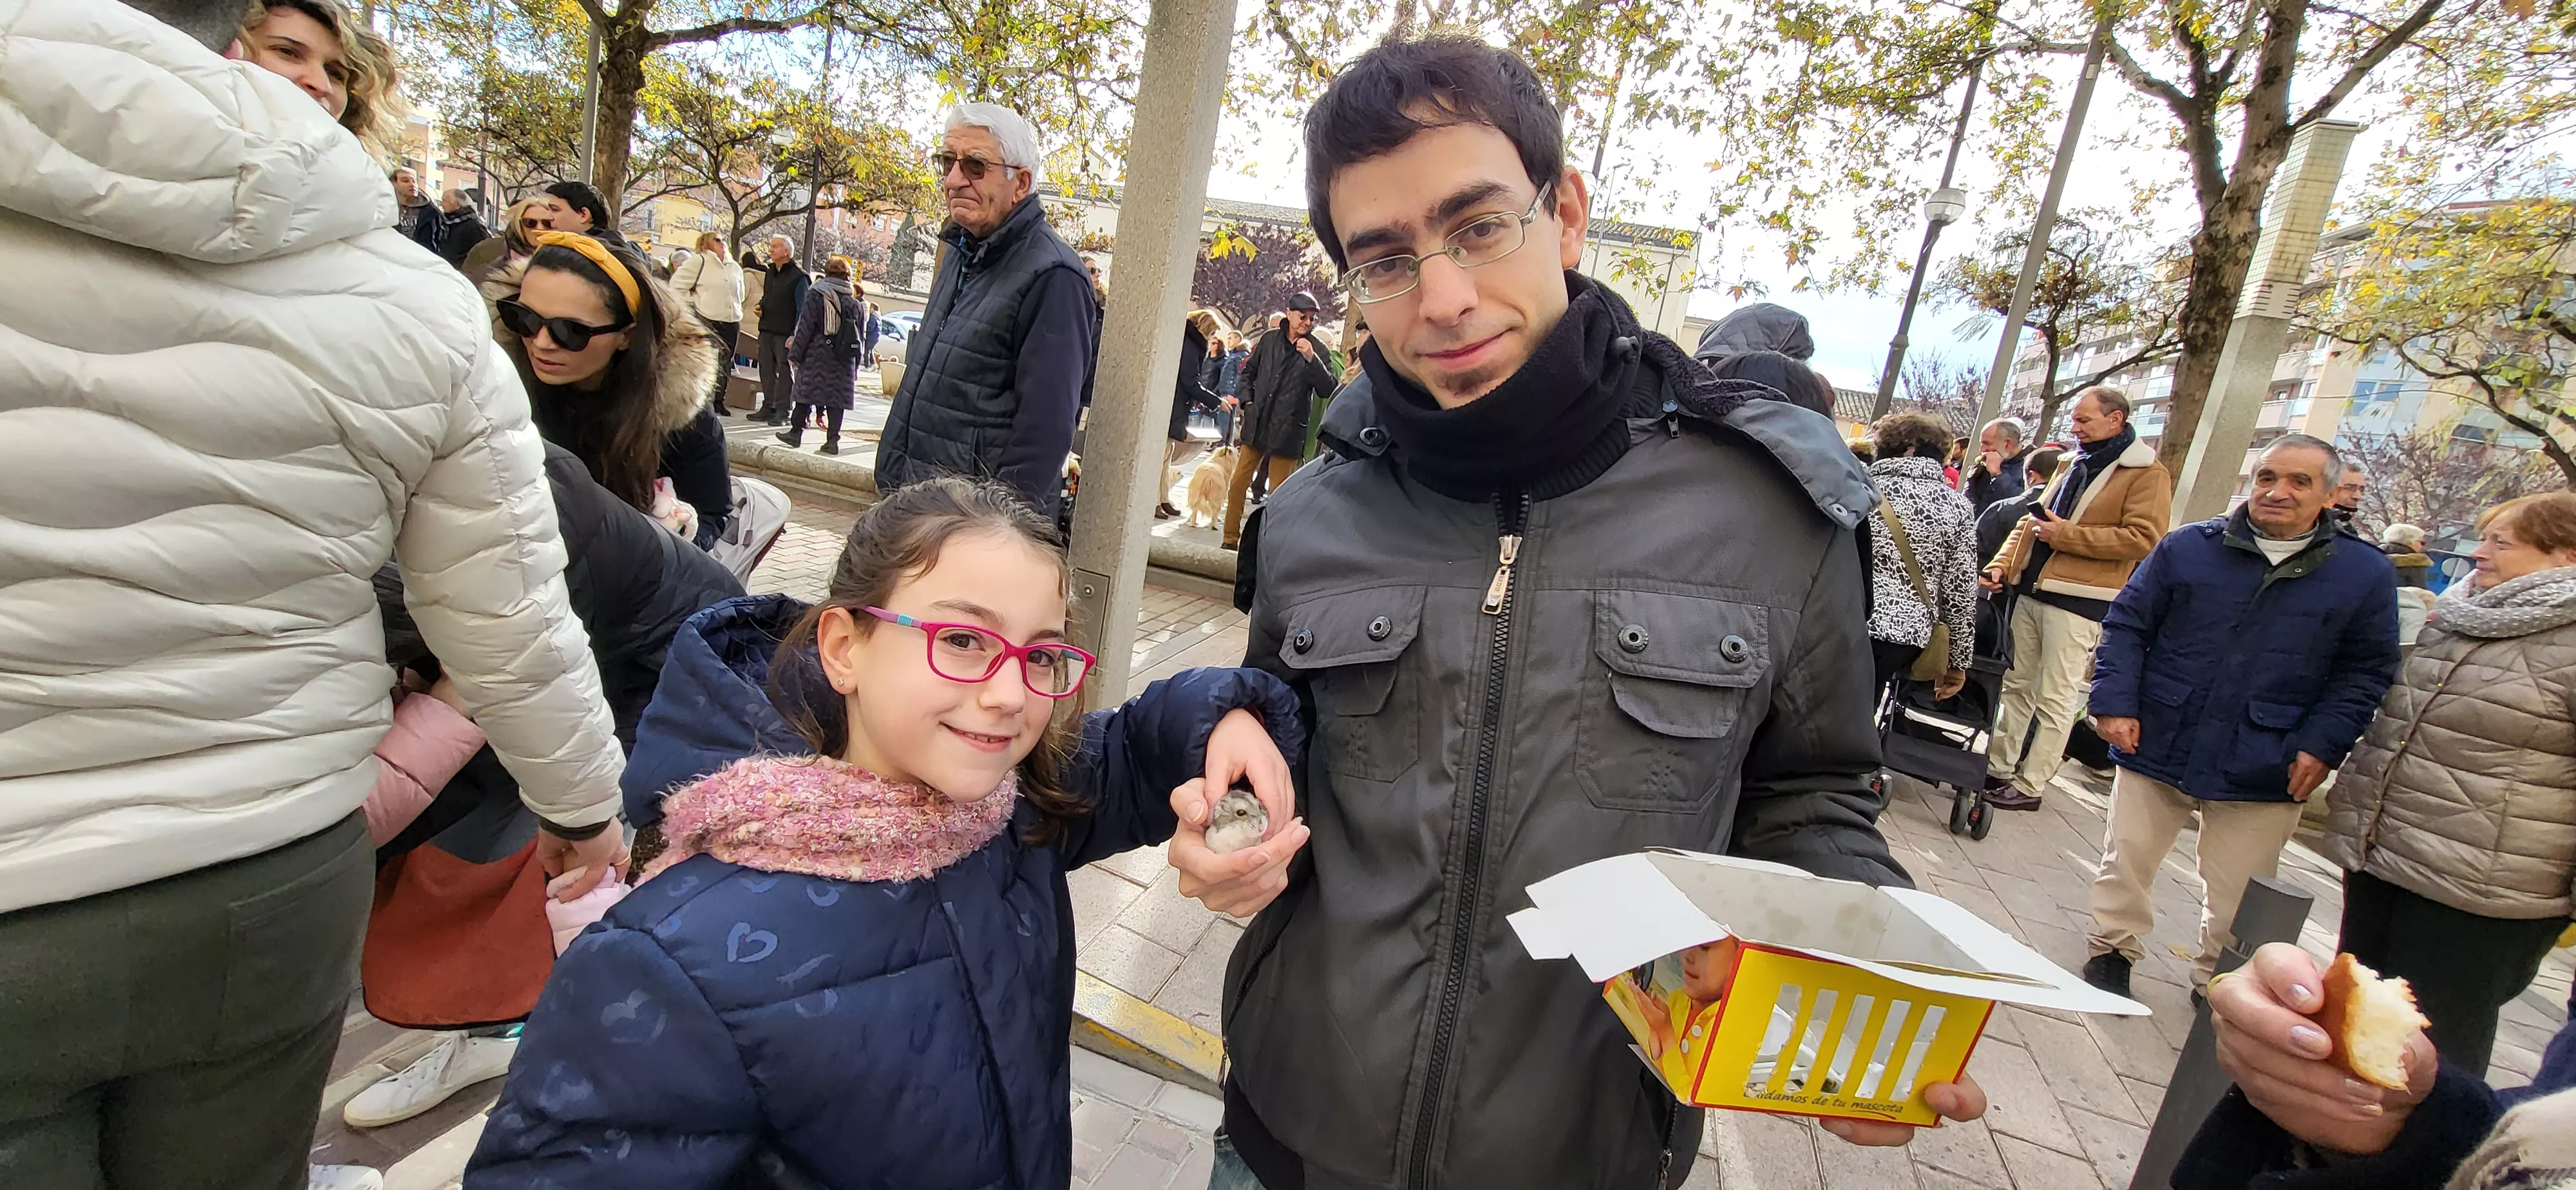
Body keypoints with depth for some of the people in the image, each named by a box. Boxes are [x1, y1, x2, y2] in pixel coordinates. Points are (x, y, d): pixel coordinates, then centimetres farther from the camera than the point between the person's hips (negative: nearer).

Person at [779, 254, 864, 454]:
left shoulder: (817, 295, -4)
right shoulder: (854, 302, 7)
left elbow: (805, 327, -6)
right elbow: (859, 334, 9)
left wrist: (795, 353, -3)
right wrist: (855, 365, 15)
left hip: (817, 355, -3)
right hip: (844, 359, 3)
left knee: (807, 392, 7)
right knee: (837, 397, 3)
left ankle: (796, 432, 14)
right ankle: (833, 440, 1)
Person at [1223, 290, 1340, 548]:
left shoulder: (1317, 350, -3)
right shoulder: (1269, 340, 5)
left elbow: (1329, 390, -12)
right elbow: (1249, 372, 19)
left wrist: (1312, 359, -22)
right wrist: (1248, 401, 6)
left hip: (1288, 431, -3)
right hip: (1256, 425, 3)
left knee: (1278, 493, 2)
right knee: (1238, 483, 6)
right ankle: (1231, 539, 17)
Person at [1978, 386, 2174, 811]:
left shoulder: (2147, 473, -5)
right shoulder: (2071, 465, 18)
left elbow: (2143, 538, -17)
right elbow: (2030, 522, 21)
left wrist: (2064, 534, -16)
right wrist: (2001, 565, 7)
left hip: (2078, 603, -7)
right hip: (2032, 591, 7)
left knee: (2055, 700, -1)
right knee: (2018, 686, 12)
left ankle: (2029, 785, 5)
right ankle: (1998, 768, 21)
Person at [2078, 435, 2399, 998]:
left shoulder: (2366, 575, 1)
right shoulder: (2187, 546, -1)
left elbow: (2366, 673, 4)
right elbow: (2127, 625, 1)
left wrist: (2321, 746, -8)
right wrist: (2115, 703, -8)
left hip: (2264, 773, 0)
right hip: (2157, 746, 0)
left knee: (2237, 898, 11)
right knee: (2126, 859, 10)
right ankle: (2112, 951, 29)